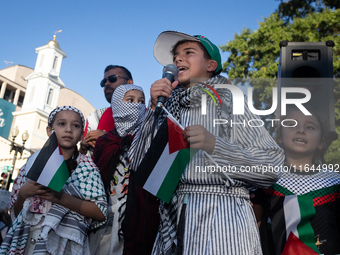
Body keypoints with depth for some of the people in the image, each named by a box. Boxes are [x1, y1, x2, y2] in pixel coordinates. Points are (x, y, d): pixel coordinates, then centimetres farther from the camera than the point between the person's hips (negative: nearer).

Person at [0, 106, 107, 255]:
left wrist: (62, 198, -20)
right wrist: (23, 193, -11)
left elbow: (101, 213, -11)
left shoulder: (86, 166, -4)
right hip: (26, 241, 3)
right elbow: (15, 213, 10)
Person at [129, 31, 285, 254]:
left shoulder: (229, 103, 0)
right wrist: (155, 108, -3)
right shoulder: (169, 108, 11)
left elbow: (274, 164, -8)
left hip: (223, 216, -3)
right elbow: (139, 165, 4)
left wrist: (214, 145, -18)